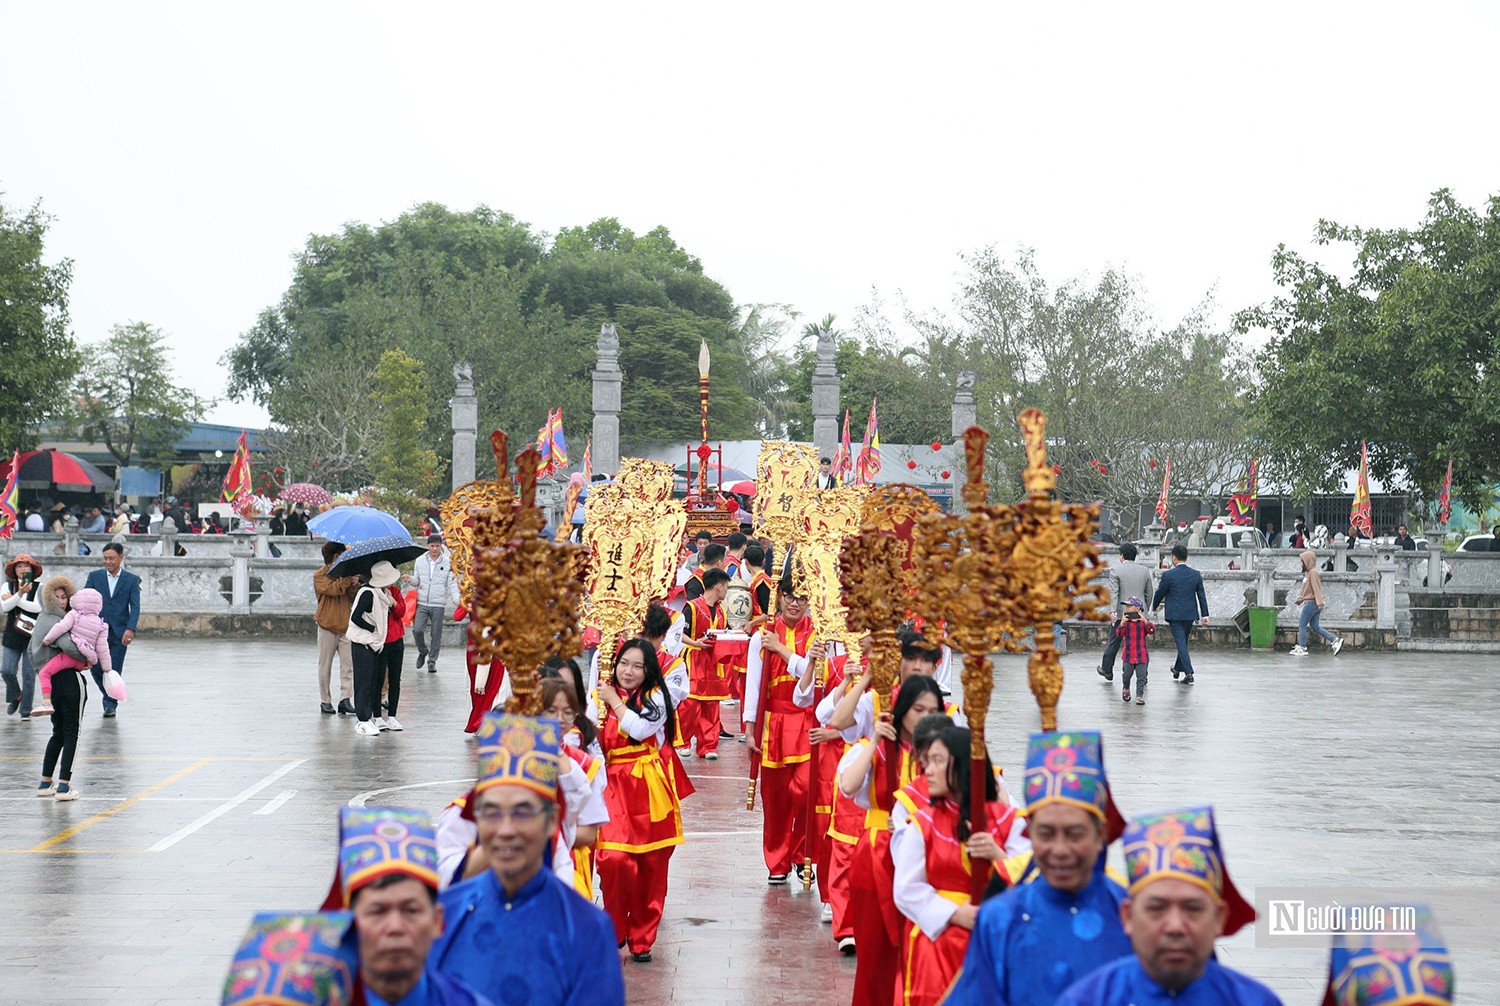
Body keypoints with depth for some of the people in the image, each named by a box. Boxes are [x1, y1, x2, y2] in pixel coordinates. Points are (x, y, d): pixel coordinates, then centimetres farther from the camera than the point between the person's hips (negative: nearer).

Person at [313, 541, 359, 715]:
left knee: (348, 664, -8)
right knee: (325, 667, 5)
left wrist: (355, 585, -8)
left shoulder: (345, 573, 13)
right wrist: (348, 578, -20)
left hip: (345, 626, 4)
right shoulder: (320, 576, -4)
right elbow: (334, 589, -23)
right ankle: (326, 701, 13)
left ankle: (345, 699, -10)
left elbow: (353, 599, 10)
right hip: (327, 626, -4)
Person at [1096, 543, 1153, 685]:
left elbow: (1113, 592, -15)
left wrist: (1112, 611, -21)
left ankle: (1107, 670, 26)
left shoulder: (1116, 570, -6)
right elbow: (1149, 594, 11)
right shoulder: (1145, 571, 6)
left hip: (1121, 614, -3)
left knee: (1114, 643, 11)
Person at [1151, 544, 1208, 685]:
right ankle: (1178, 669, 34)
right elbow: (1201, 595, 4)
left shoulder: (1168, 575, -11)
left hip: (1175, 615, -5)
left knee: (1181, 643, -5)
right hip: (1190, 614, 5)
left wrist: (1154, 607, 17)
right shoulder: (1196, 574, 2)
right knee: (1183, 641, 19)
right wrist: (1205, 615, 8)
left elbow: (1160, 593, -1)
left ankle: (1189, 673, -13)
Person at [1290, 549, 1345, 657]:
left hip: (1311, 603, -10)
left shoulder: (1312, 572, -14)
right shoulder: (1308, 573, 16)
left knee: (1302, 625, -2)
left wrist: (1319, 602, -25)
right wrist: (1299, 599, 24)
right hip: (1311, 603, 10)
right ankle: (1335, 640, 8)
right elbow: (1304, 589, 24)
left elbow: (1316, 588, -21)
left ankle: (1301, 648, 3)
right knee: (1315, 627, 11)